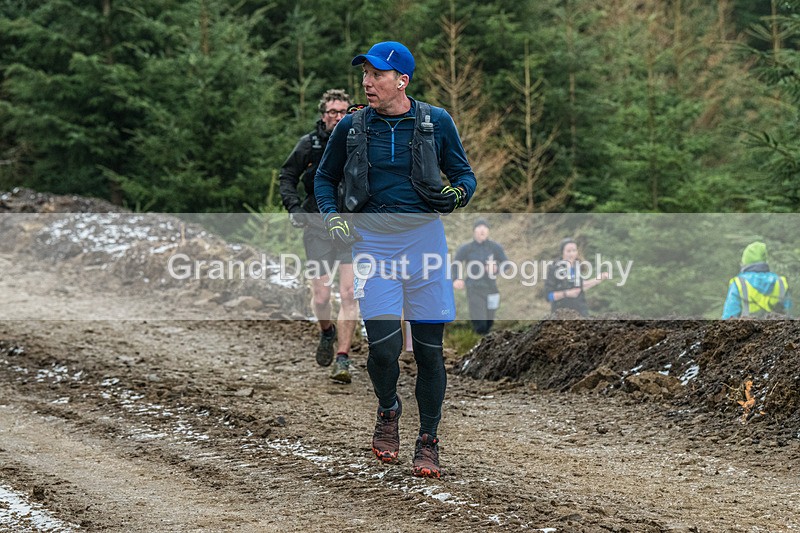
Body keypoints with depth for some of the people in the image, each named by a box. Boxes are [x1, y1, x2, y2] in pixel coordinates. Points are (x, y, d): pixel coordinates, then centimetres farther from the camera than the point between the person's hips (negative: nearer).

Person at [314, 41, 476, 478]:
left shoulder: (436, 122, 2)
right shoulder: (352, 127, 5)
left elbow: (464, 174, 10)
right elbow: (325, 177, 18)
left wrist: (457, 194, -13)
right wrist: (333, 216, 0)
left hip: (424, 236, 0)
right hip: (372, 240, 0)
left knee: (429, 348, 1)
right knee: (384, 345, -11)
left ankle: (428, 442, 15)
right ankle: (388, 411, 20)